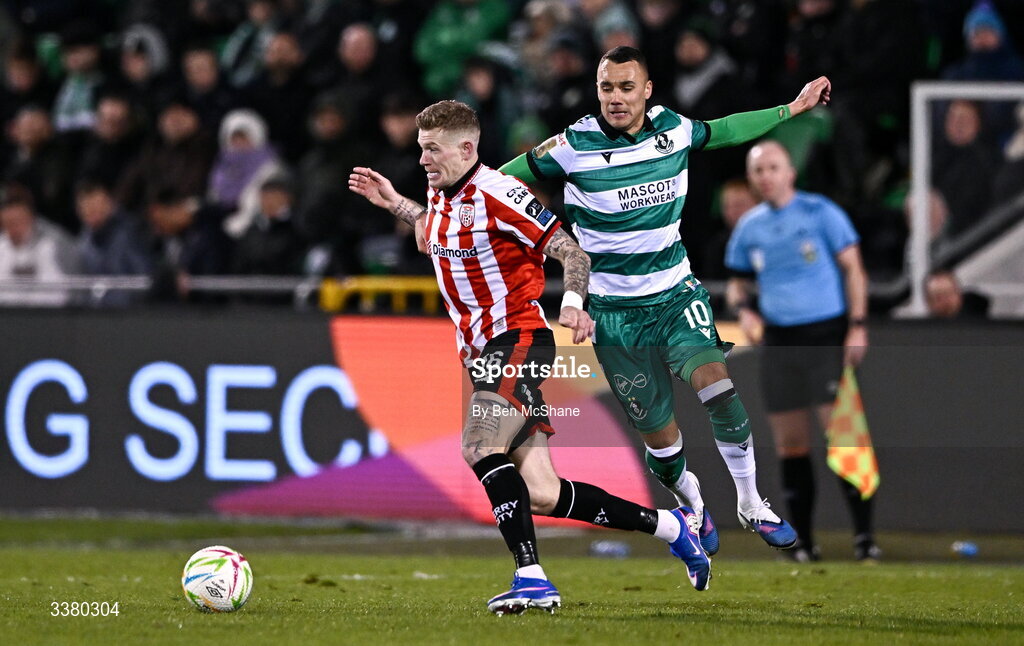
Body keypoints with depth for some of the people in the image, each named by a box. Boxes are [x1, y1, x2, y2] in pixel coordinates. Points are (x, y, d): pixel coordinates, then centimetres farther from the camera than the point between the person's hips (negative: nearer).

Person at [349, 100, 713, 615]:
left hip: (519, 339, -8)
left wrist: (573, 302, -31)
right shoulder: (440, 196, 11)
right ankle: (669, 526, 16)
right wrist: (395, 204, 26)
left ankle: (531, 578, -31)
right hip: (480, 352, 8)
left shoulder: (498, 194, -14)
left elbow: (572, 253, -13)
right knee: (541, 496, 2)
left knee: (481, 448, -29)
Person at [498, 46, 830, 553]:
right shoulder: (575, 146, -14)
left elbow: (723, 131, 19)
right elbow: (501, 181, -1)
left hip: (677, 295, 2)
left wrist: (794, 108, 25)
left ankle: (751, 504, -7)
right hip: (615, 313, -2)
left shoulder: (674, 129, -3)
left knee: (716, 386, -22)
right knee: (658, 432, 1)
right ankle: (693, 505, 32)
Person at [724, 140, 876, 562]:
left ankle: (864, 535, -11)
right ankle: (802, 541, 10)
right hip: (779, 341, 4)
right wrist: (742, 310, 1)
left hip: (826, 336, -4)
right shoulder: (749, 227, 11)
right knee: (790, 445, 4)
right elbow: (738, 281, 23)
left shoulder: (820, 212, -1)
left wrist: (857, 325, -9)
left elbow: (853, 268, -1)